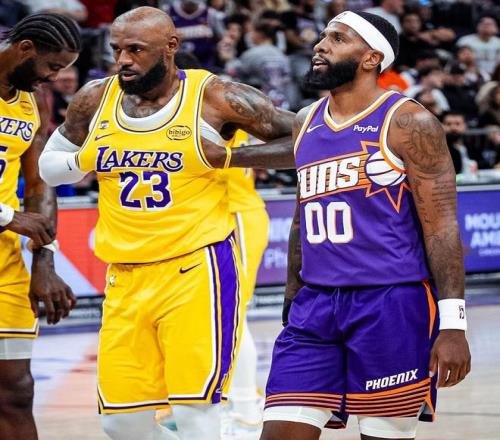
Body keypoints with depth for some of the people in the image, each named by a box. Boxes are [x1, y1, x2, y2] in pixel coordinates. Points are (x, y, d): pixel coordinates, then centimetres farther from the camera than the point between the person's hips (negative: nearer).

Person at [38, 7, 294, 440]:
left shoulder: (215, 97, -7)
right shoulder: (96, 100, 6)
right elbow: (49, 165, 19)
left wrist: (229, 157, -13)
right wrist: (87, 161, -2)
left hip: (197, 270, -5)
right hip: (125, 278, 5)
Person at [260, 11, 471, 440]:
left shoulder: (409, 124, -7)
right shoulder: (306, 123, 13)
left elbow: (442, 226, -10)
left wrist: (453, 324, -17)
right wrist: (292, 293, 21)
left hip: (393, 305, -6)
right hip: (315, 307, 6)